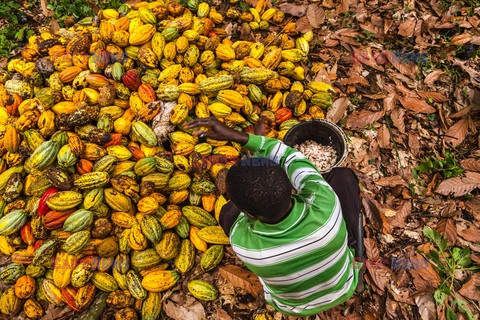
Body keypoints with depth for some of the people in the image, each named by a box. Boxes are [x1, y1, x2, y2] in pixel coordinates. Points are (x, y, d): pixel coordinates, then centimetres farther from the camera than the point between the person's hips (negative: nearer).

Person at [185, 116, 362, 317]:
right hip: (343, 287, 1)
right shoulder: (327, 206, -46)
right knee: (342, 174, 6)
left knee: (228, 212, 2)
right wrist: (235, 135, -35)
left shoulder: (243, 243, -41)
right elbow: (290, 158, -28)